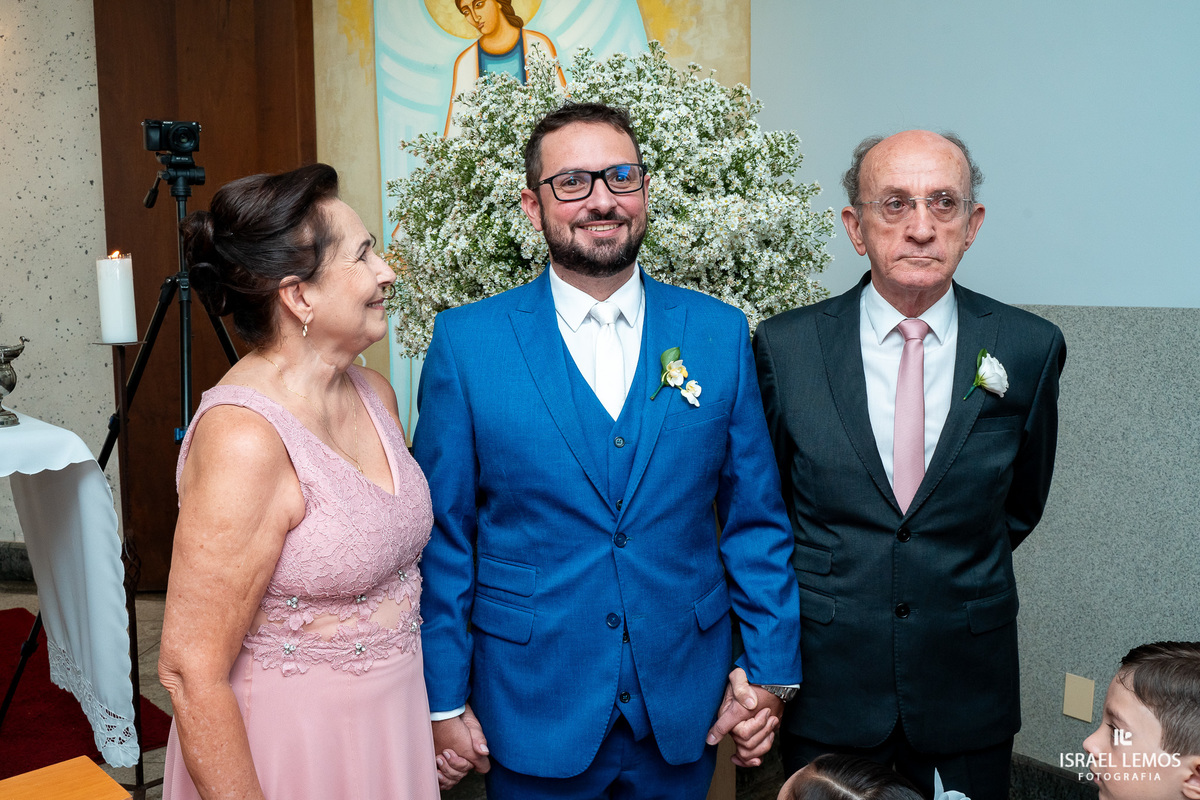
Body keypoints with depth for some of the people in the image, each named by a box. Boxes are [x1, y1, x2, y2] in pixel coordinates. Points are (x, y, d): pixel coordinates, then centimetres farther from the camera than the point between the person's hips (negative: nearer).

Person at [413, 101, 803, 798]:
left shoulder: (720, 332, -2)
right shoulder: (467, 341, -7)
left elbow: (755, 520, 2)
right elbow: (442, 536, -4)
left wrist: (770, 672, 0)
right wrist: (445, 700, -3)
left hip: (684, 708, 2)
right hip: (533, 710, -1)